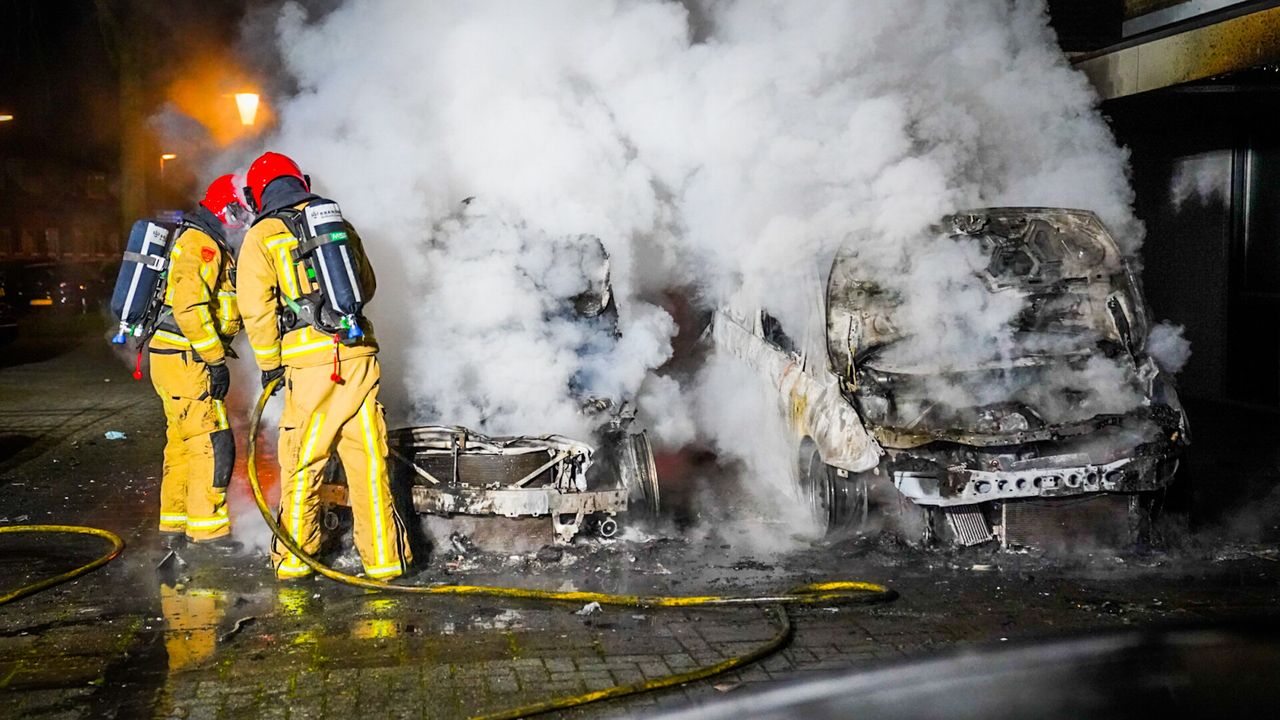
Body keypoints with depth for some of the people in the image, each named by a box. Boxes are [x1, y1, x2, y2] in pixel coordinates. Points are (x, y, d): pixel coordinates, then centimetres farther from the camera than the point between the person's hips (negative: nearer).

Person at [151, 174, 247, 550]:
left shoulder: (205, 243, 19)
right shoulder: (201, 244, -15)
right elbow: (189, 306, -25)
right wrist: (216, 360, -23)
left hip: (179, 360, 11)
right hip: (185, 361, -11)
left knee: (182, 444, 16)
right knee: (212, 444, -9)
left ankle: (174, 526, 26)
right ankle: (209, 531, -5)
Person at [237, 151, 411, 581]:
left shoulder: (261, 236, 3)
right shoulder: (338, 223, 16)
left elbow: (256, 307, -4)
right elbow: (367, 285, 24)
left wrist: (268, 364, 6)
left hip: (309, 362, -3)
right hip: (359, 353, 3)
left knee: (301, 464, 7)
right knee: (368, 458, 7)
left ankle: (293, 560, 17)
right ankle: (384, 558, 11)